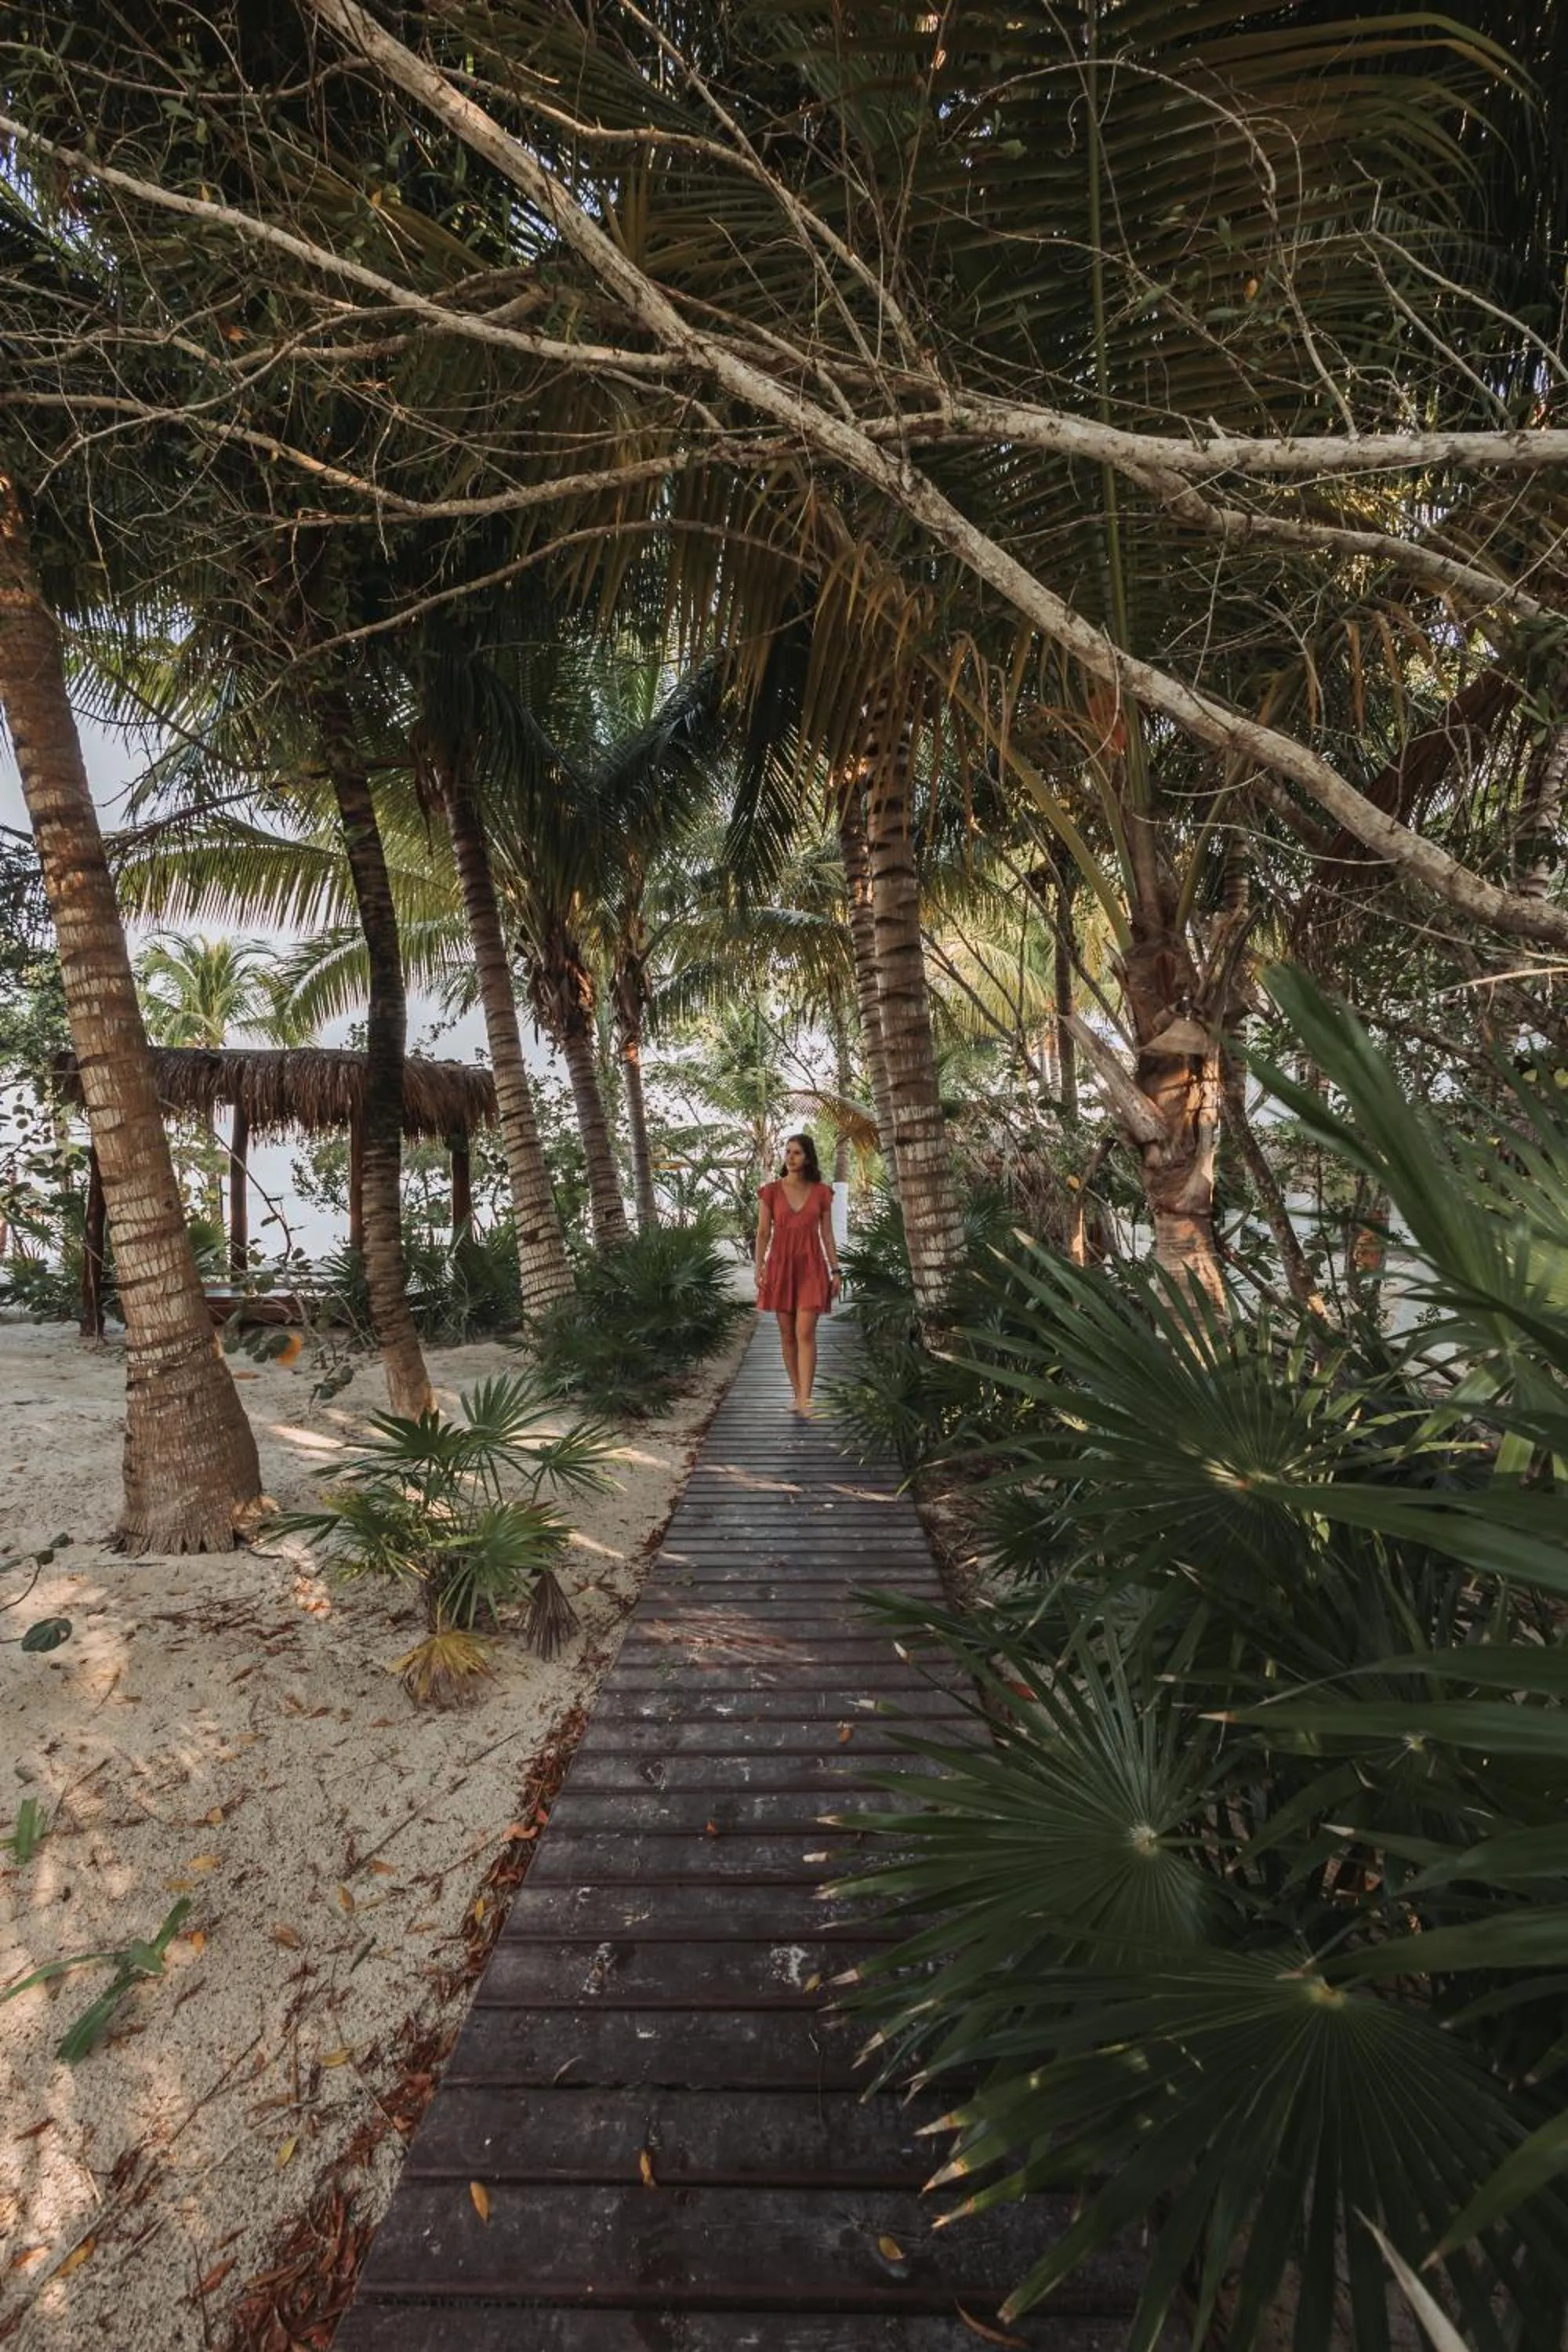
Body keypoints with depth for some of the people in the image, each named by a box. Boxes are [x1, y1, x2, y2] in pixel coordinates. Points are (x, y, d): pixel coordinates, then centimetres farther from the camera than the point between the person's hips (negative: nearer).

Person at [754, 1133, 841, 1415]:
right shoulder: (771, 1192, 2)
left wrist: (835, 1270, 2)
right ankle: (798, 1395, 18)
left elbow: (827, 1234, 6)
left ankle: (805, 1400, -10)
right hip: (780, 1266, 1)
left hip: (811, 1267, -1)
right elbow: (763, 1233, 2)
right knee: (787, 1335, 6)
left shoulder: (822, 1192, 3)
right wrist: (759, 1270, -5)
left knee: (805, 1333, -11)